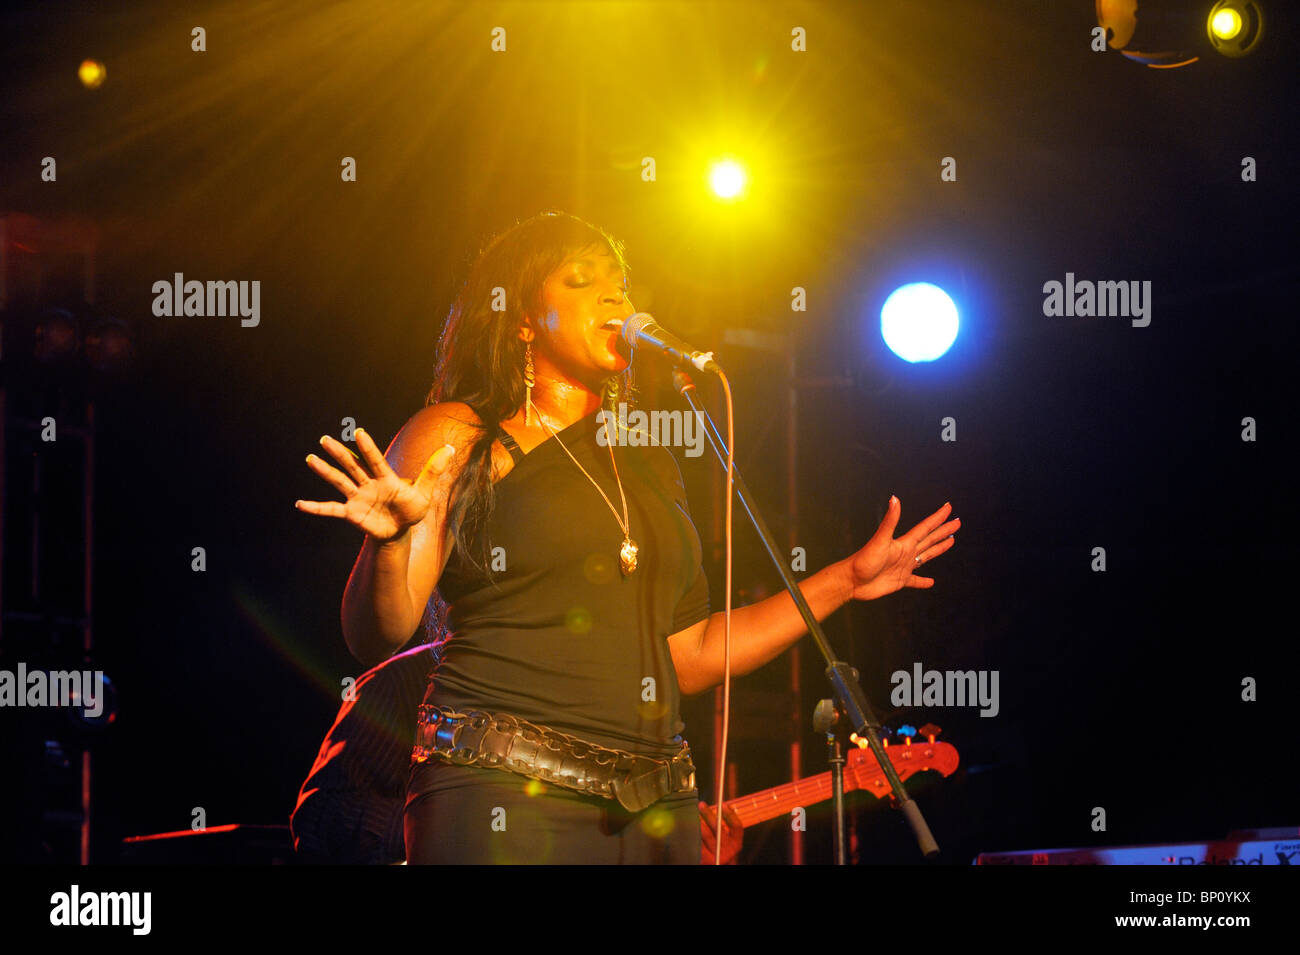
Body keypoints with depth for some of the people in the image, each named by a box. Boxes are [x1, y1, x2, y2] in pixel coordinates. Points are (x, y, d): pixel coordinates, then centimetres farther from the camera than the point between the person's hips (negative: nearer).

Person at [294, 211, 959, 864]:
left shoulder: (648, 465, 20)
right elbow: (376, 638, -5)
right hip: (504, 794, -5)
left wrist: (844, 581, 21)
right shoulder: (456, 438, 3)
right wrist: (392, 538, -26)